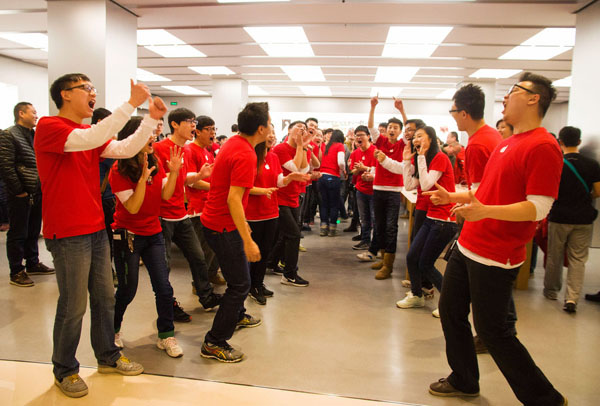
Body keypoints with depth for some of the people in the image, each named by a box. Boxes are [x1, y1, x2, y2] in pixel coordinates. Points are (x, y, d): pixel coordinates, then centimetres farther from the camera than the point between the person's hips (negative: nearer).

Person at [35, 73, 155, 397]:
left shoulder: (89, 134, 13)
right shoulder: (48, 127, -11)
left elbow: (126, 149, 4)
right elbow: (89, 140, -29)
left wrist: (151, 118, -4)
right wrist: (131, 104, -27)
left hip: (96, 229, 8)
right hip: (68, 234, -8)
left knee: (104, 298, 15)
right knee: (73, 306, 3)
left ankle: (108, 357, 31)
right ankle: (64, 371, 23)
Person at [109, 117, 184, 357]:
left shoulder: (155, 164, 2)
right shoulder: (119, 171, -14)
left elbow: (165, 195, -4)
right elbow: (133, 207, -20)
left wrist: (173, 172, -17)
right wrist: (143, 177, -30)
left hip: (153, 233, 5)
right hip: (128, 235, -4)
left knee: (163, 288, -1)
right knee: (127, 290, 5)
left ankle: (166, 336, 15)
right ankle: (113, 330, 33)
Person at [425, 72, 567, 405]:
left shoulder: (542, 146, -15)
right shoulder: (508, 143, 14)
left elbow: (538, 208, -22)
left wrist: (485, 211, -33)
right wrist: (452, 197, 19)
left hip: (495, 258, -9)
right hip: (467, 247, 9)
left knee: (490, 329, 1)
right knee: (450, 311, 16)